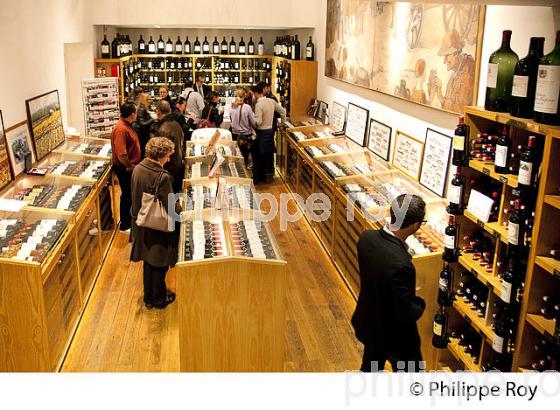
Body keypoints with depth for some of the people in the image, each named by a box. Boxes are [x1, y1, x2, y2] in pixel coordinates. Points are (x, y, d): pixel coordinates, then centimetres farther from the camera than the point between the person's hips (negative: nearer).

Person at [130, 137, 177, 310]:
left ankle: (148, 298, 34)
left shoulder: (137, 169, -6)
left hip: (142, 225, 7)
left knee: (148, 261, 21)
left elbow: (136, 198, 3)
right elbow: (169, 207, -22)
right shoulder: (162, 177, -27)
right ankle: (159, 299, 29)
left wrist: (139, 216, 14)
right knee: (159, 264, 12)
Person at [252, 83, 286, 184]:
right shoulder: (271, 101, 1)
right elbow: (282, 111, 10)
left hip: (261, 133, -7)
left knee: (257, 156, 5)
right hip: (270, 130, 7)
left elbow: (258, 122, -25)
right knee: (269, 154, 15)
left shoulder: (258, 105, -20)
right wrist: (283, 121, 24)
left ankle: (256, 178, 11)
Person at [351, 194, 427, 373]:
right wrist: (420, 304, -8)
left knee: (370, 368, 30)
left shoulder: (367, 237, -16)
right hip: (394, 336, -7)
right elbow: (405, 313, -29)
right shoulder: (401, 265, -40)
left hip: (368, 323, 7)